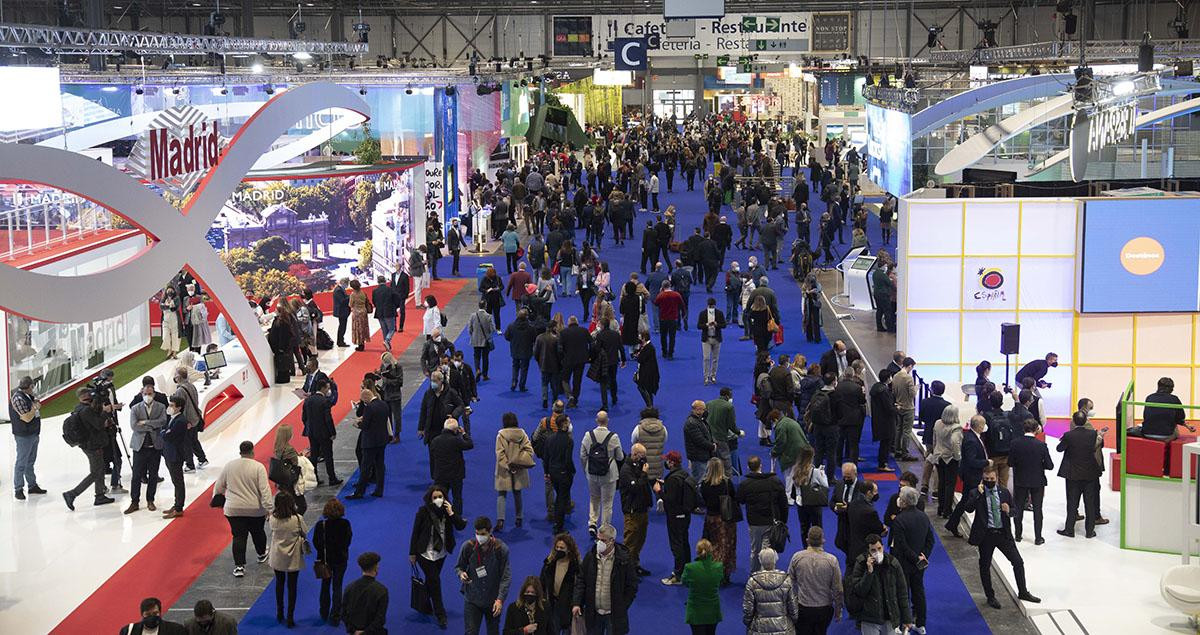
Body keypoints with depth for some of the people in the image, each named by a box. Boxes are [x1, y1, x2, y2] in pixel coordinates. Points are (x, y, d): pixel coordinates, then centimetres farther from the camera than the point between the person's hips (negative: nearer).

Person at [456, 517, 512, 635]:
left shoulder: (501, 549, -13)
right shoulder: (468, 546, -10)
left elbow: (506, 577, -11)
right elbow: (459, 567, 5)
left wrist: (500, 599, -19)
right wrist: (461, 573, -20)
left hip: (493, 601, 0)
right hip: (472, 599, 0)